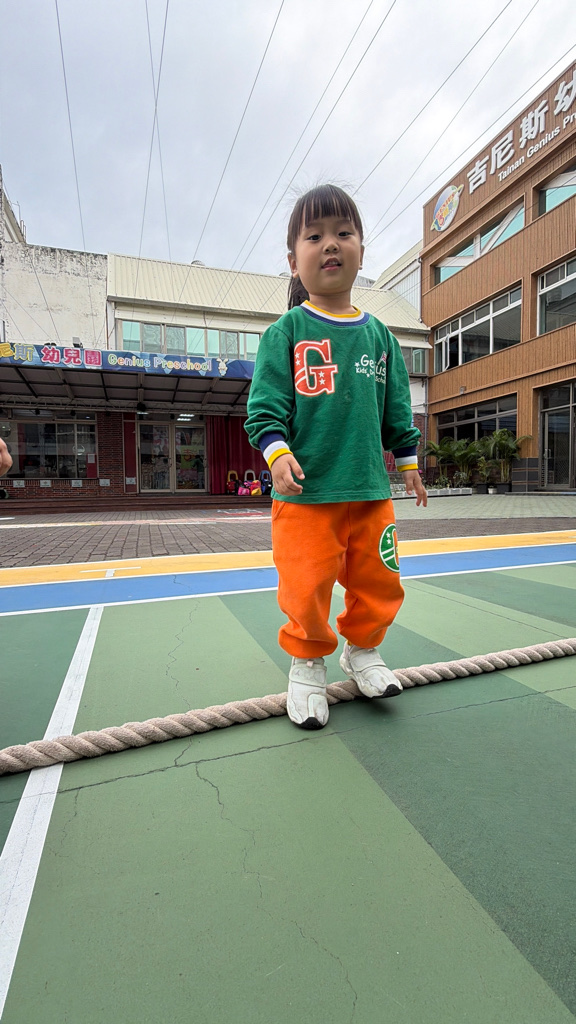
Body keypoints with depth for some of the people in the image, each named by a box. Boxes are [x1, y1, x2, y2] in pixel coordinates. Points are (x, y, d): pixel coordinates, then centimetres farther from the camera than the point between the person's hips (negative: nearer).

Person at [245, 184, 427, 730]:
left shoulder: (378, 334, 12)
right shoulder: (286, 331, 0)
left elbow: (397, 409, 17)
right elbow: (264, 405, -5)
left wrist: (409, 463, 19)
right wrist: (278, 455, -20)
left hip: (371, 490, 5)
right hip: (306, 492, -4)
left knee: (379, 584, 13)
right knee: (306, 590, -1)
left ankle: (361, 650, 39)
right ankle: (307, 664, 26)